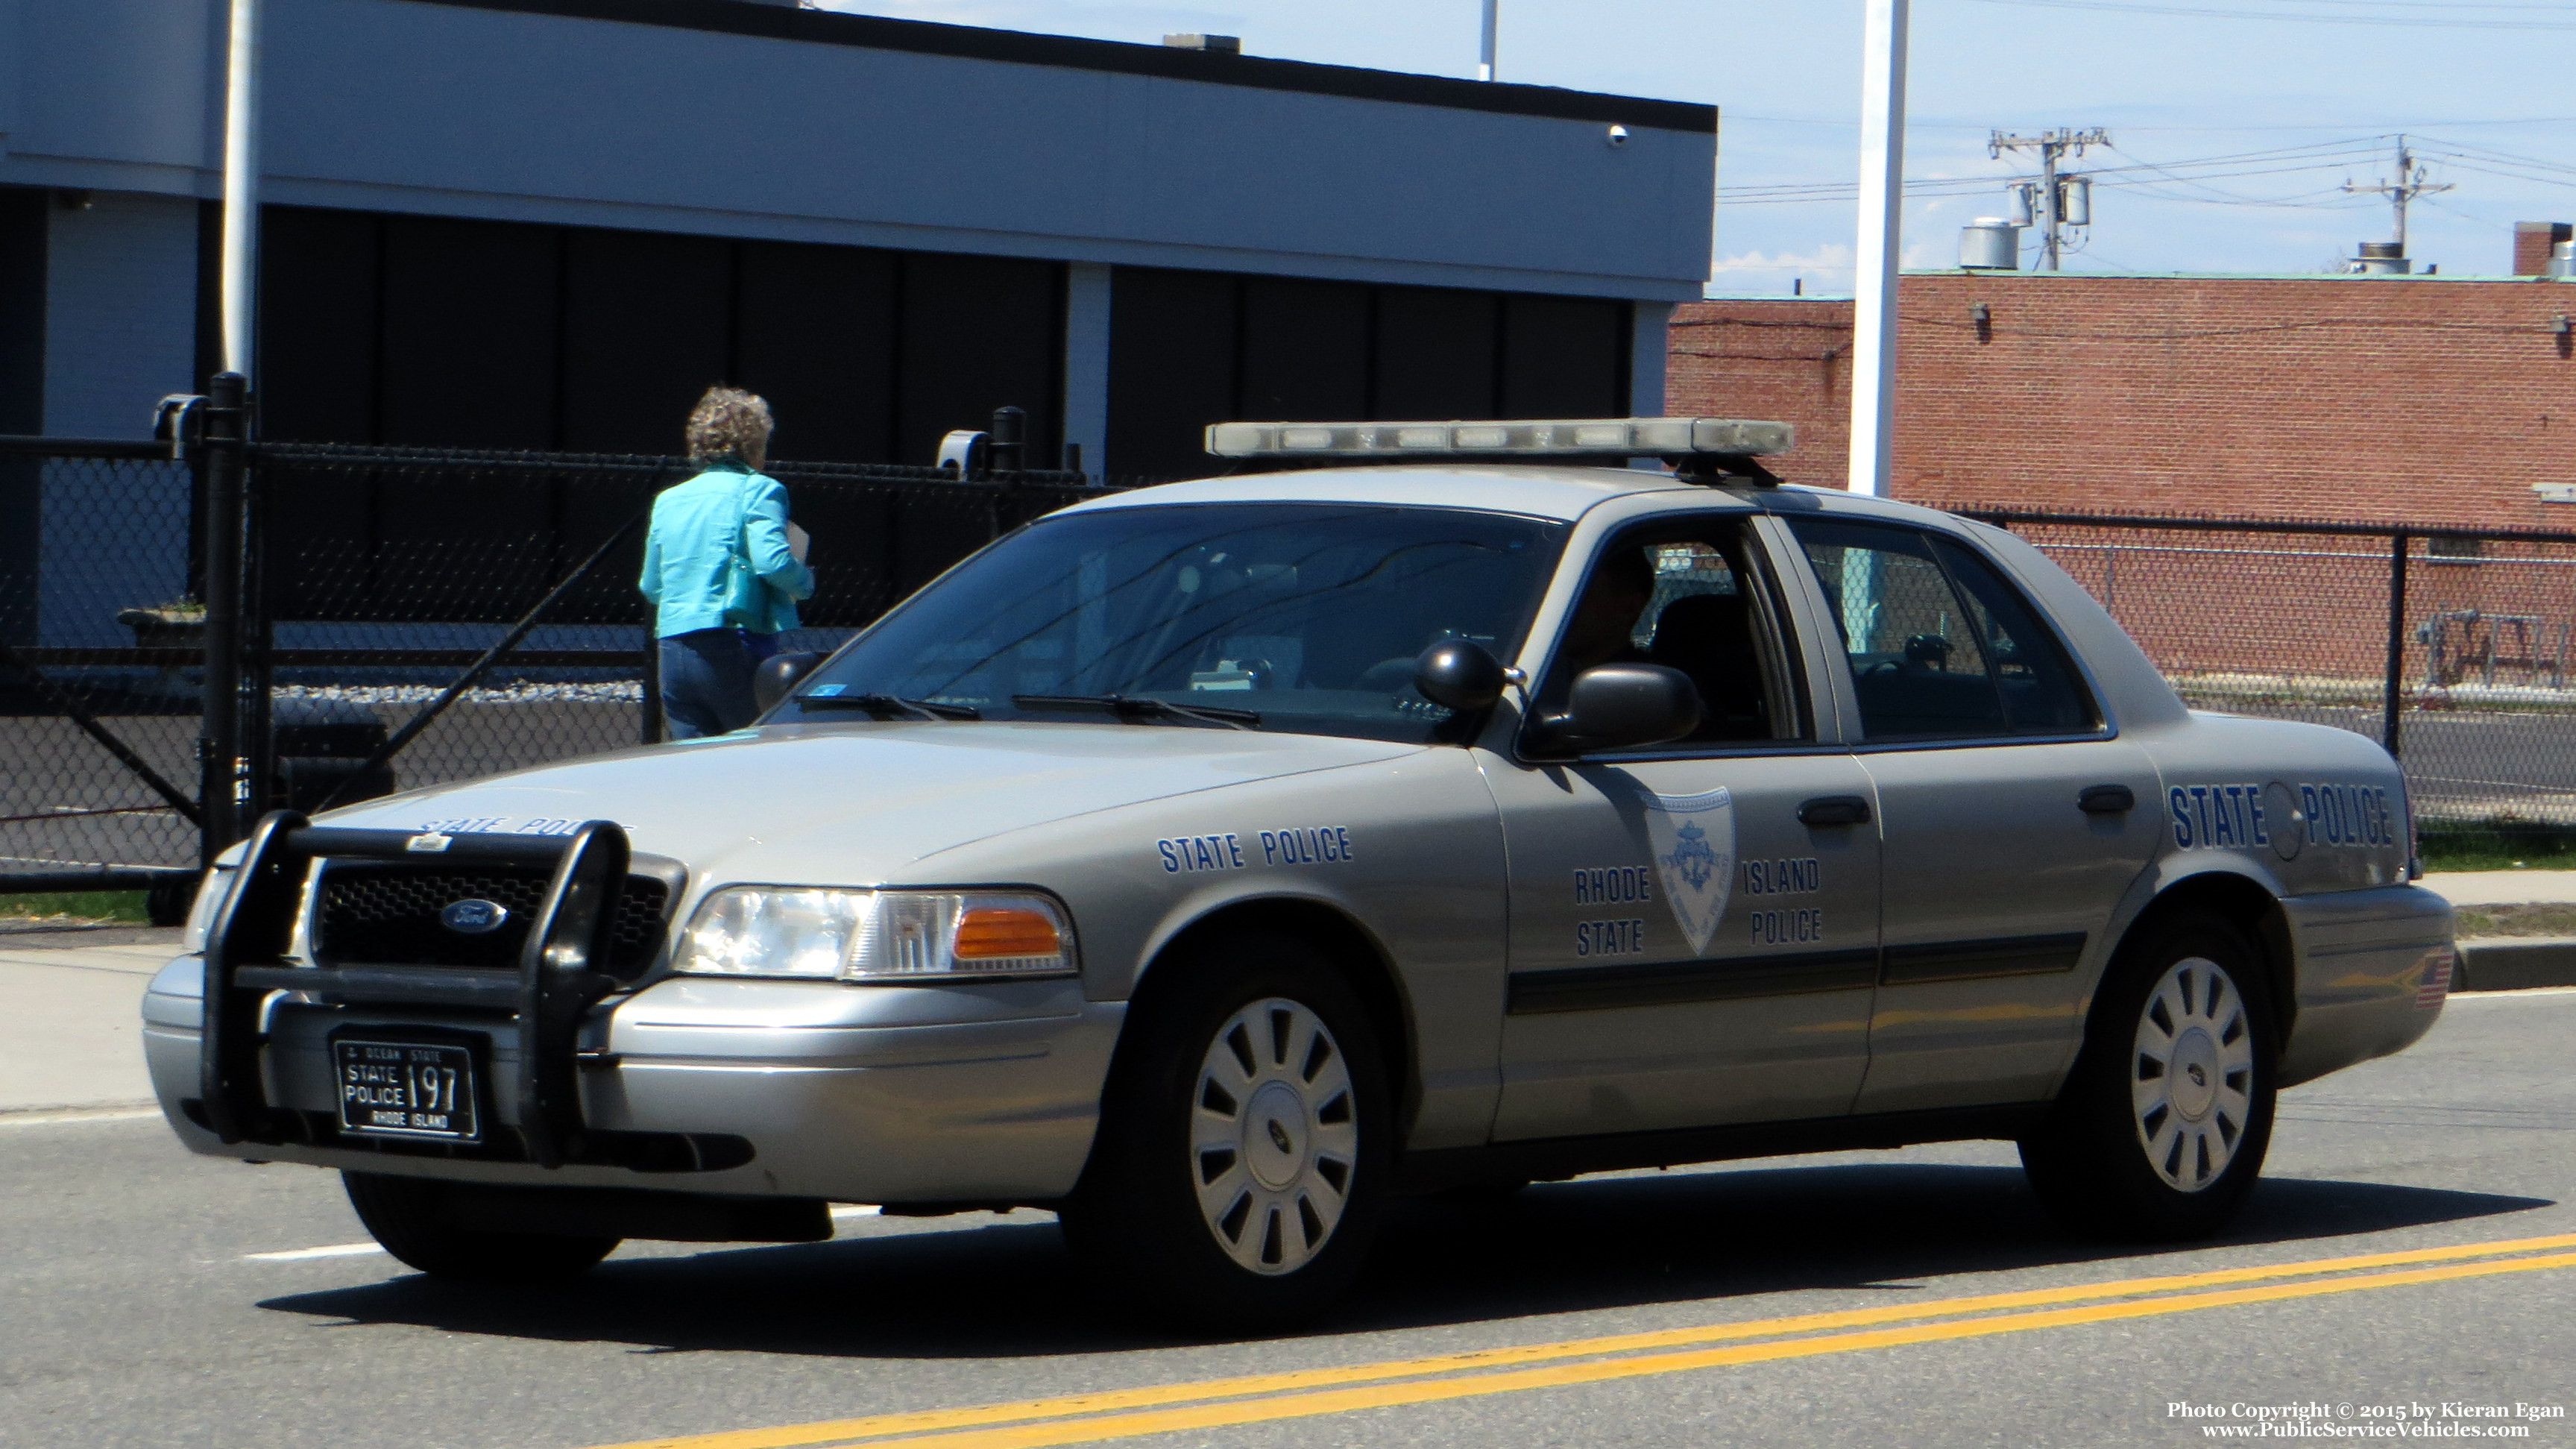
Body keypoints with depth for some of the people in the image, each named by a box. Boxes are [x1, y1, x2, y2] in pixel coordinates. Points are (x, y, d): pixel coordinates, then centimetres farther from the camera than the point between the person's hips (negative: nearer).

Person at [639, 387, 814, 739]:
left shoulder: (667, 501, 16)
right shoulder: (758, 491, -3)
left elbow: (651, 587, 22)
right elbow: (772, 561, -18)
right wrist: (806, 582, 2)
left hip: (673, 653, 6)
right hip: (733, 650, -6)